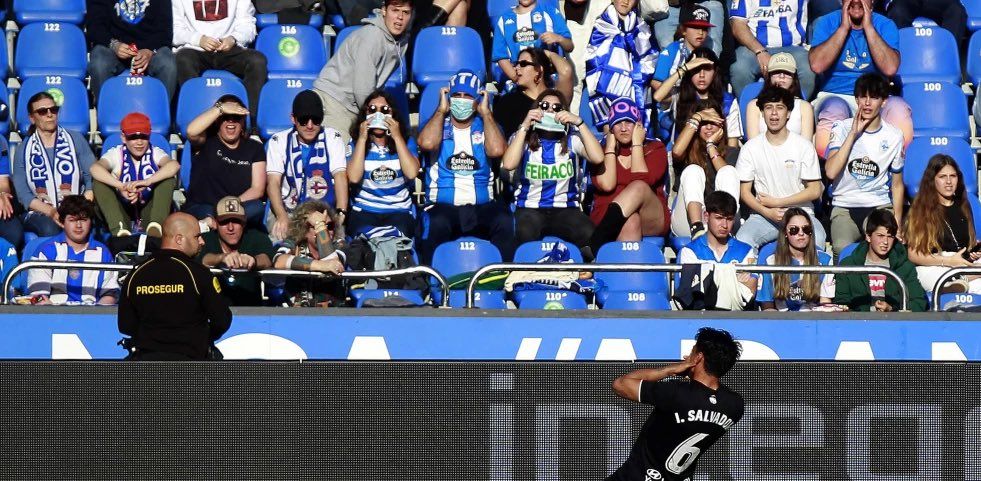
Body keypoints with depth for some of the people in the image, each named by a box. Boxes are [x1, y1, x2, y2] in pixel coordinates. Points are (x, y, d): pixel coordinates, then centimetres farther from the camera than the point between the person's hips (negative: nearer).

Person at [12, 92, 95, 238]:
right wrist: (52, 212, -15)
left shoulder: (76, 140, 10)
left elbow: (92, 177, 2)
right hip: (39, 213, 0)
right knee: (49, 229, -36)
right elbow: (22, 193, 1)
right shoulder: (23, 150, 9)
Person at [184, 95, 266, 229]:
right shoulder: (207, 142, 6)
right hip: (201, 208, -4)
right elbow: (191, 131, -20)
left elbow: (257, 189, 4)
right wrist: (221, 108, -23)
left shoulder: (254, 148, 14)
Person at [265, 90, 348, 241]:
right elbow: (273, 182, -9)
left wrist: (341, 212, -27)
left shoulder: (333, 138, 3)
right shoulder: (278, 142, 1)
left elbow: (340, 176, -9)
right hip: (287, 211, 0)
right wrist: (282, 216, -28)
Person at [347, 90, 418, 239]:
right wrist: (362, 138, -8)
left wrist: (397, 137, -8)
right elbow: (354, 177, -11)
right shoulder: (356, 144, 7)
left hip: (399, 211, 0)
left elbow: (412, 173, -11)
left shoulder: (405, 143, 9)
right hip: (364, 212, 0)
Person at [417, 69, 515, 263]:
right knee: (436, 223, -37)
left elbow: (496, 150, -8)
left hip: (482, 208, 1)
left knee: (505, 222, -31)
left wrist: (486, 112, 2)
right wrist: (441, 109, 2)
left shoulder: (486, 126, 15)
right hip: (443, 206, -1)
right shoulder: (438, 124, 13)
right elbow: (427, 143, -13)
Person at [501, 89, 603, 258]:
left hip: (566, 209, 1)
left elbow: (598, 158, -12)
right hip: (529, 210, -1)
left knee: (590, 236, -32)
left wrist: (578, 122, -14)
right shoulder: (524, 138, 8)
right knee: (525, 235, -38)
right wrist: (525, 126, -12)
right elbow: (508, 164, -13)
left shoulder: (572, 140, 8)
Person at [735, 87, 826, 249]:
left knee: (816, 239, -34)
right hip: (763, 215, 1)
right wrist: (768, 212, -12)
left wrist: (777, 202, -6)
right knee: (742, 241, -31)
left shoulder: (804, 146, 2)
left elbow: (814, 191, 0)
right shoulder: (751, 148, 7)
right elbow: (745, 191, 6)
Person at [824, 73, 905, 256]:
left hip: (881, 207, 1)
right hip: (844, 207, -1)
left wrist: (897, 223, 1)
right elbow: (831, 172, -14)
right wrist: (853, 134, -13)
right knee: (843, 248, -30)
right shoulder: (842, 129, 2)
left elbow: (897, 185, 13)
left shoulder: (894, 136, 6)